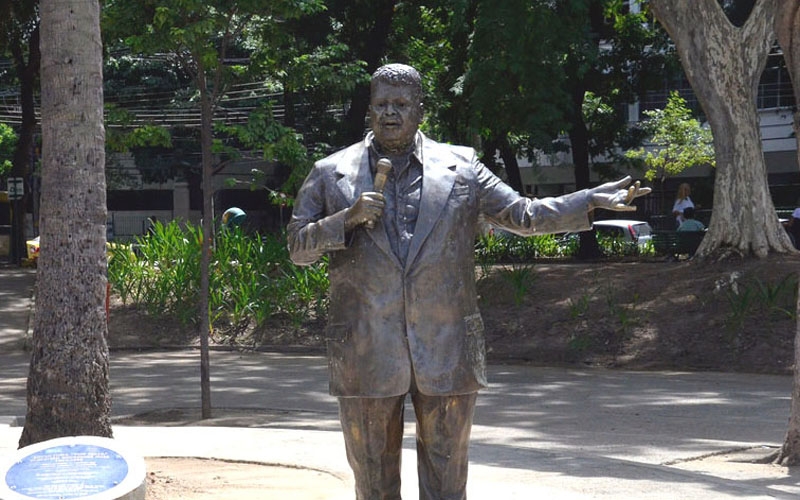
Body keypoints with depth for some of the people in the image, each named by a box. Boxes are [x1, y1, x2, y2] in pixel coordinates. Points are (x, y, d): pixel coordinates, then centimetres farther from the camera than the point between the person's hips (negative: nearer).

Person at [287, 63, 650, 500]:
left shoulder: (461, 167, 9)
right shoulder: (331, 174, 7)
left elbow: (522, 215, 9)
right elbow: (298, 247, 5)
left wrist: (591, 201, -1)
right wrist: (347, 219, -12)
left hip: (446, 353, 0)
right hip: (367, 356, 0)